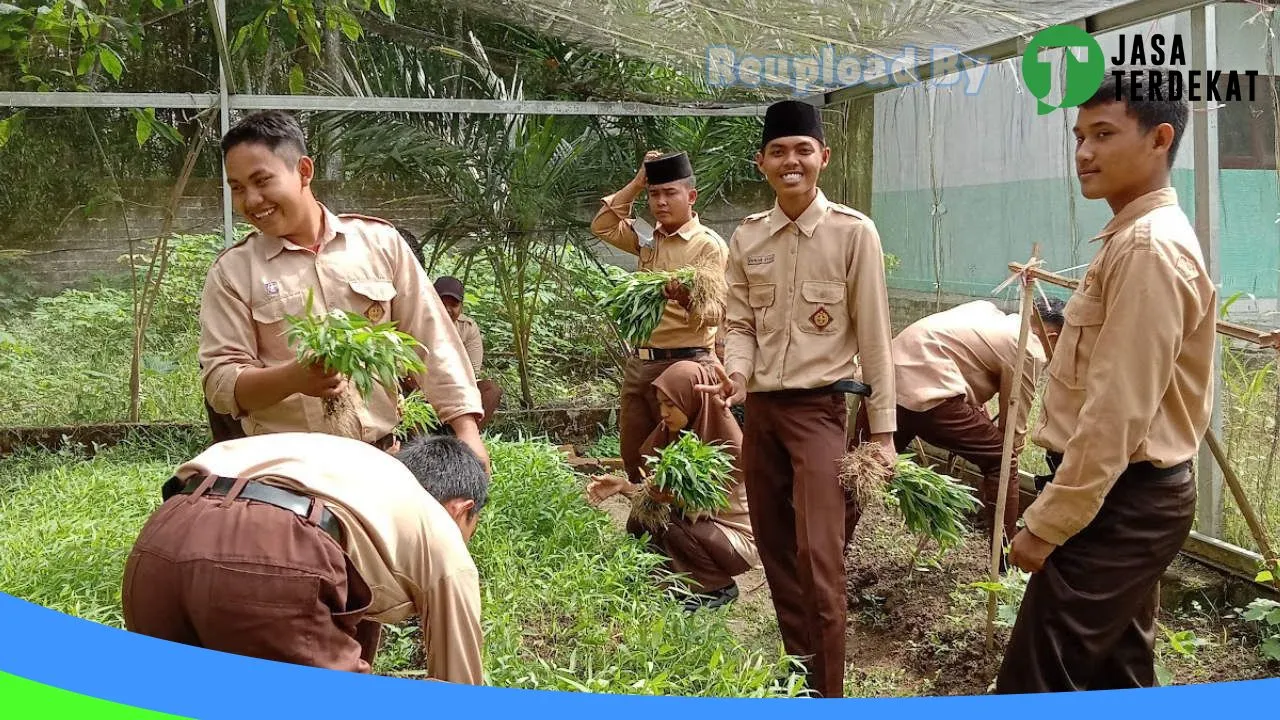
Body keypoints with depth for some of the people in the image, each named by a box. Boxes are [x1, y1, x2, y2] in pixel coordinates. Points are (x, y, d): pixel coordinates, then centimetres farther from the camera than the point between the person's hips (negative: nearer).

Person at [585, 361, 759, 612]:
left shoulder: (728, 444, -23)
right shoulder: (673, 432, -2)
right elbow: (659, 491, -5)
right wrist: (623, 486, -20)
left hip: (738, 537, -7)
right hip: (703, 522, 7)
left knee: (670, 527, -28)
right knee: (639, 523, -10)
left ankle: (721, 588, -4)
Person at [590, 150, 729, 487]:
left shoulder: (709, 244, -9)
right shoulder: (648, 239, 13)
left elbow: (716, 309, -18)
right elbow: (603, 227, 13)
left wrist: (686, 299, -40)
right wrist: (635, 184, 7)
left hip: (683, 364, -7)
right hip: (638, 362, 7)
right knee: (633, 459, 13)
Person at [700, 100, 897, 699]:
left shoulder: (853, 232, -6)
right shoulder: (746, 238, 6)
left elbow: (873, 336, -6)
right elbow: (742, 325, 10)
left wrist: (883, 430, -7)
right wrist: (737, 373, -12)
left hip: (819, 408, -5)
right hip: (760, 408, 5)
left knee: (819, 557, -12)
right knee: (776, 554, 13)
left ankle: (827, 694, 2)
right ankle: (798, 676, 30)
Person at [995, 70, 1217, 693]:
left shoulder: (1147, 246, -20)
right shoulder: (1143, 236, 14)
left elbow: (1118, 409, -25)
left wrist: (1048, 522, -20)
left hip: (1119, 501, -11)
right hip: (1134, 494, 11)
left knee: (1036, 685, -8)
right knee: (1116, 670, 18)